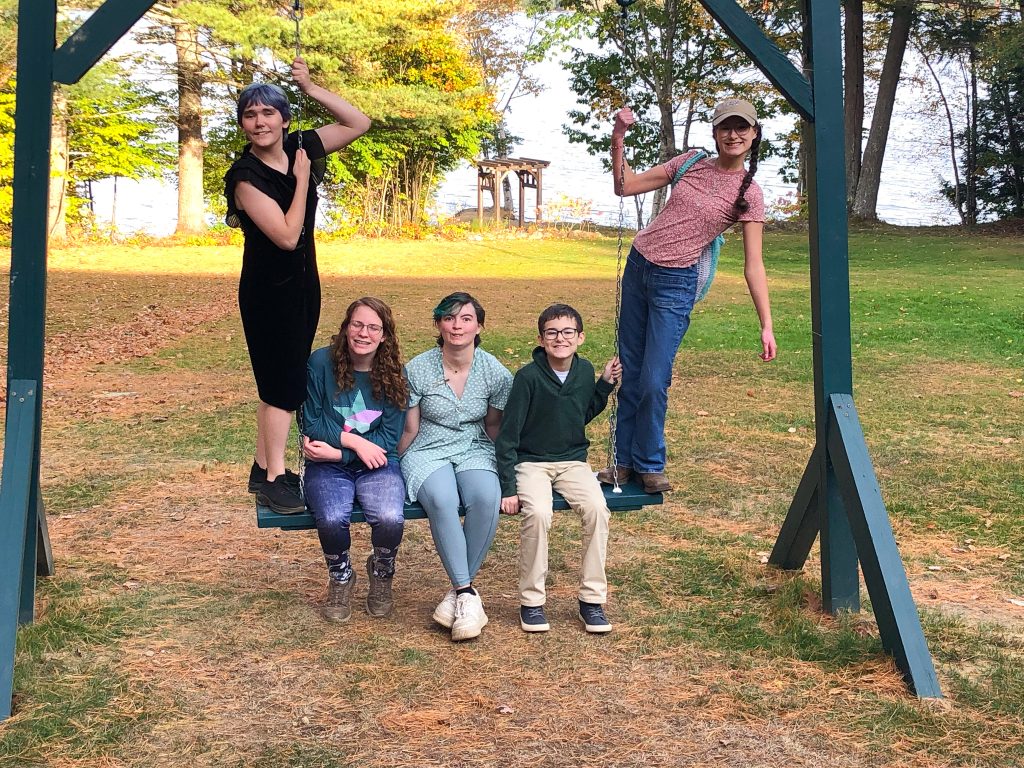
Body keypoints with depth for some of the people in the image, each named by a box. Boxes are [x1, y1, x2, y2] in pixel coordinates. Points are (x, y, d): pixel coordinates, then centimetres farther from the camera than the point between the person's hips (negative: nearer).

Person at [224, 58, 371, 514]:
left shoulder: (300, 148, 0)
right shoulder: (246, 176, -18)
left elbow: (358, 124, 5)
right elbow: (287, 235, -25)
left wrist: (309, 88, -5)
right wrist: (303, 178, -18)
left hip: (303, 283, 7)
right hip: (269, 288, -7)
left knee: (280, 381, 12)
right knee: (282, 383, -5)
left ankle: (263, 469, 23)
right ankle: (273, 481, 3)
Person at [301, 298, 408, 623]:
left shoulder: (394, 374, -2)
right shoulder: (321, 362, -5)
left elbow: (388, 440, -3)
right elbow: (311, 425, -2)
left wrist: (336, 450, -13)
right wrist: (355, 441, -14)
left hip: (377, 464, 1)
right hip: (328, 466, -1)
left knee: (390, 518, -30)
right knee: (332, 519, -32)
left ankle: (381, 574, 6)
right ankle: (340, 578, 3)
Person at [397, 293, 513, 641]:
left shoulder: (496, 372, -3)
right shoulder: (417, 369, -5)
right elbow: (410, 430, 4)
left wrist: (505, 465, 13)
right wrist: (396, 470, 9)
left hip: (475, 452, 1)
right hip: (428, 453, -1)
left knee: (487, 498, -33)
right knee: (442, 500, -36)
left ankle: (459, 590, -18)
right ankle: (468, 593, -26)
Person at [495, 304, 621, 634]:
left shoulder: (585, 371, 0)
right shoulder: (528, 376, -14)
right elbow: (508, 436, -10)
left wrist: (606, 384, 5)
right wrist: (508, 488, -14)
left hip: (572, 461, 4)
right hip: (531, 462, -3)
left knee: (597, 508, -26)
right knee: (538, 513, -33)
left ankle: (592, 599, -11)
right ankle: (531, 601, -14)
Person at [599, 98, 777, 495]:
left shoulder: (749, 194, -6)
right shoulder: (691, 163, 5)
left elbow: (753, 265, -9)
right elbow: (625, 186, 9)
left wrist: (766, 325, -16)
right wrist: (618, 140, -4)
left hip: (675, 283, -4)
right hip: (637, 267, 4)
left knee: (654, 381, -7)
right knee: (630, 374, 9)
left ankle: (650, 466, 14)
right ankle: (624, 461, 21)